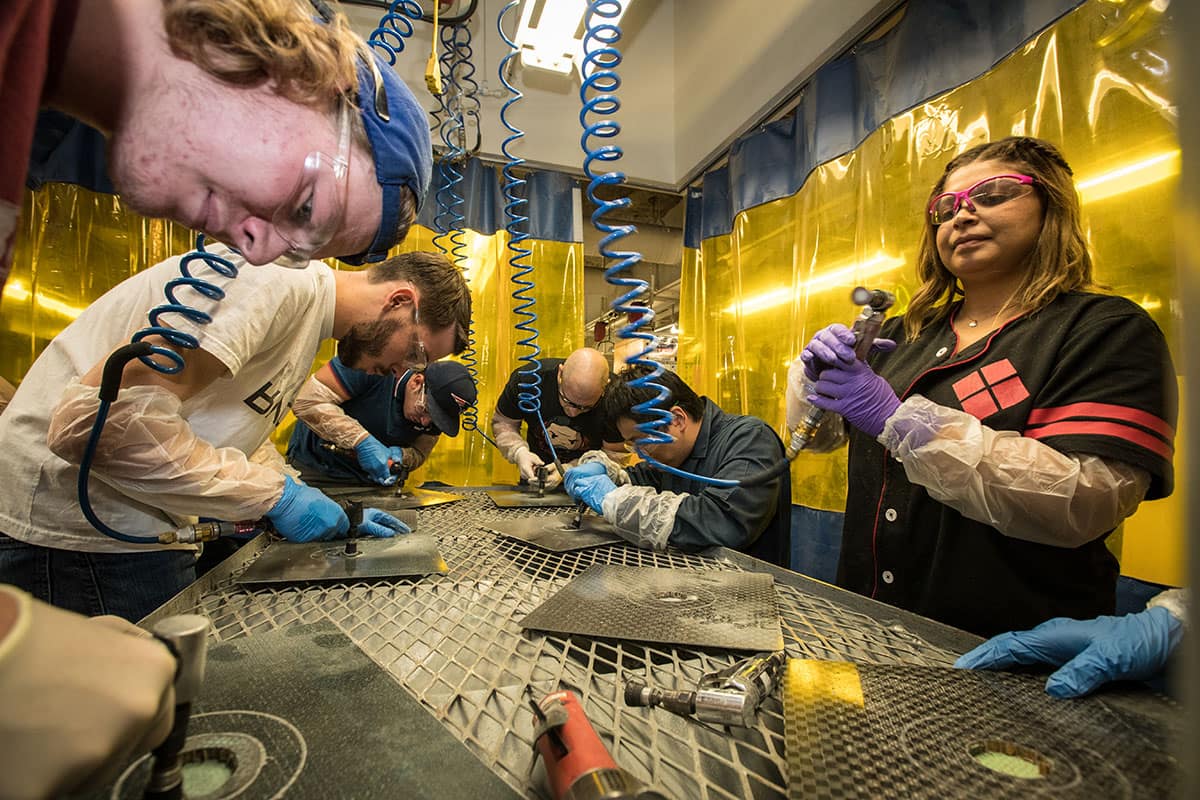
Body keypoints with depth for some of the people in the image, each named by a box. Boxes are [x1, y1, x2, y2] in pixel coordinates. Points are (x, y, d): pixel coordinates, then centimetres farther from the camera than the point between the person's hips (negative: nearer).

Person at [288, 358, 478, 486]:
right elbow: (307, 401, -28)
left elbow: (418, 454, -1)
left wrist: (397, 456, -24)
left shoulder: (438, 412, -12)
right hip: (316, 468, -3)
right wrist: (362, 441, -35)